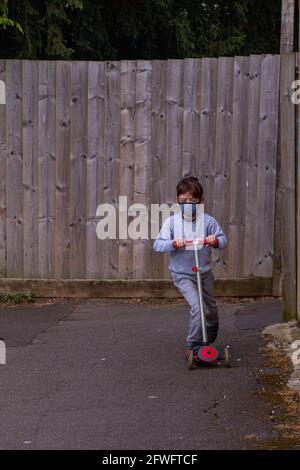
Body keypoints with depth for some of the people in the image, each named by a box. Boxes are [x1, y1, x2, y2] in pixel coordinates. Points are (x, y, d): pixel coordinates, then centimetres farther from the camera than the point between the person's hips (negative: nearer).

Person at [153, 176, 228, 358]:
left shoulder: (208, 221, -6)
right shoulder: (171, 222, -9)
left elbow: (223, 239, -3)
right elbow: (158, 244, -11)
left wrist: (216, 240, -26)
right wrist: (173, 244, -29)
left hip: (204, 273, 3)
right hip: (182, 274, -3)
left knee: (211, 308, 18)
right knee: (197, 306, -20)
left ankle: (210, 339, 44)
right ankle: (193, 345, -9)